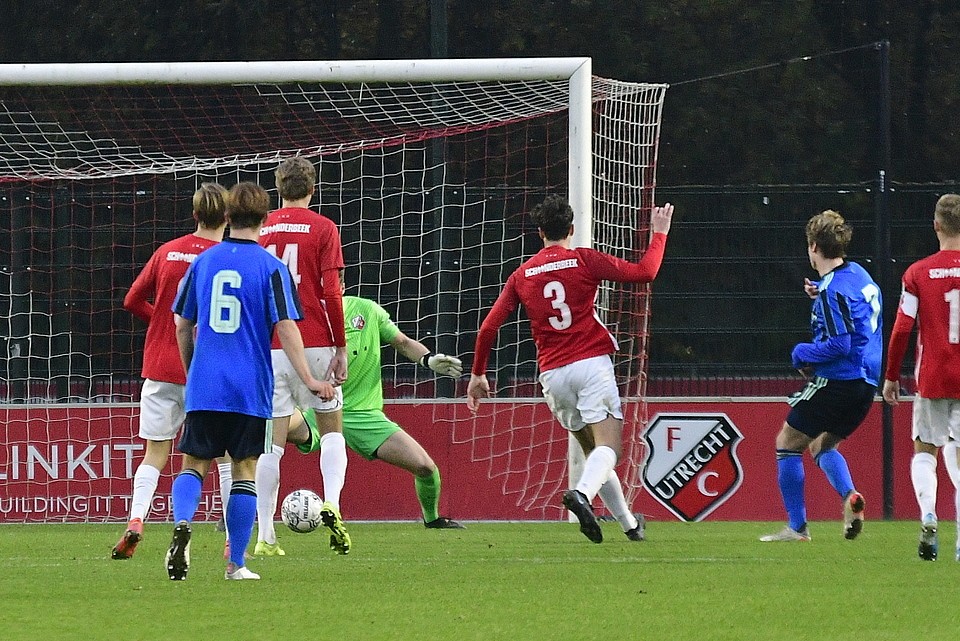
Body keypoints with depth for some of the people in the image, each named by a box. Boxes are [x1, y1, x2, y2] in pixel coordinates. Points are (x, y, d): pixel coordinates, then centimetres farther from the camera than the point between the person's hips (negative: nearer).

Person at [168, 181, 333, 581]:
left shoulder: (203, 261, 7)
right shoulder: (271, 267, -3)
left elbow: (183, 326, 12)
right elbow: (286, 327, -11)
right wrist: (308, 380, -11)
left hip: (204, 385, 2)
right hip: (250, 390, -2)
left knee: (194, 465, 7)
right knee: (244, 470, 7)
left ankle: (181, 525, -24)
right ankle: (236, 565, 6)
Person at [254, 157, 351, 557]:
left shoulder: (260, 231, 7)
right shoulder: (322, 228, -1)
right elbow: (331, 291, -7)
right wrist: (341, 348, -2)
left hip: (269, 348, 2)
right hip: (313, 343, -2)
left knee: (271, 443, 5)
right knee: (332, 429, 12)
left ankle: (265, 535, 2)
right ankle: (331, 505, -11)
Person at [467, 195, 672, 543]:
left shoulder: (522, 275, 11)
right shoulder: (584, 260, 0)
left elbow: (489, 327, 8)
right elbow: (644, 271, -3)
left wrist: (478, 375, 19)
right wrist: (659, 233, 13)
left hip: (552, 374, 4)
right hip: (592, 363, -4)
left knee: (591, 448, 17)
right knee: (608, 446, -13)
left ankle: (628, 523, 19)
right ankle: (582, 493, -42)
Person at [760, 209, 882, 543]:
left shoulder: (833, 290, -18)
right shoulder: (858, 274, 10)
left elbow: (839, 344, -22)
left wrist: (801, 354, -8)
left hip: (838, 380, -9)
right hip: (866, 382, 9)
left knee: (788, 443, 5)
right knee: (822, 445, 23)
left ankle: (797, 527, 4)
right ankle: (849, 495, -6)